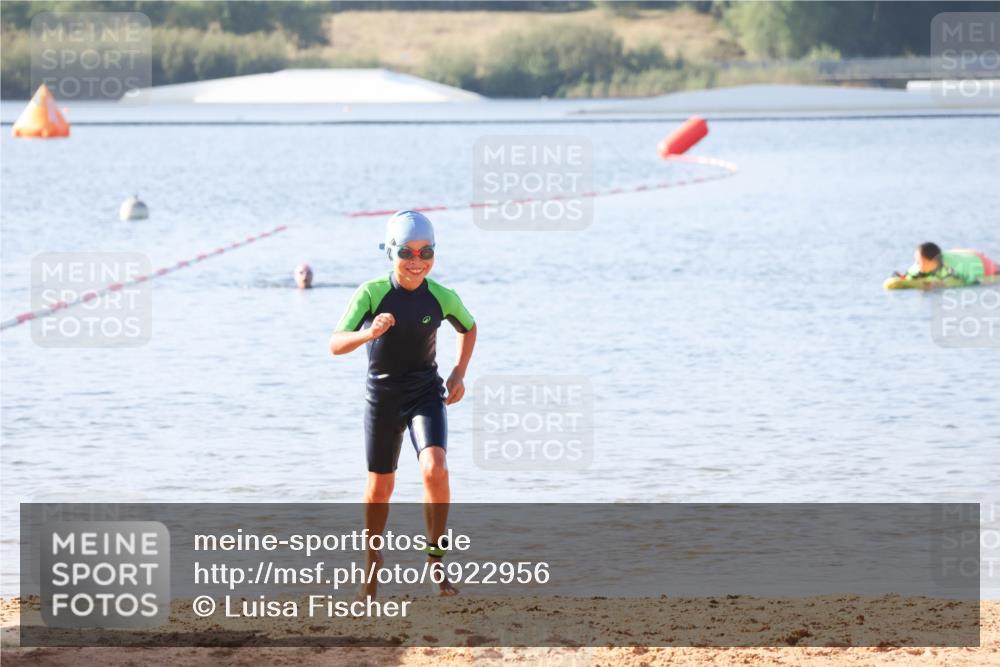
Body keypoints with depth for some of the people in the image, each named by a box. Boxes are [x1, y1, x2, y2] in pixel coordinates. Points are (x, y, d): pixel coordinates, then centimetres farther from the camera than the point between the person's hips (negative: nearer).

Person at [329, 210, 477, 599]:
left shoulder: (442, 298, -11)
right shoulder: (373, 293, -16)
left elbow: (469, 329, 12)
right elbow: (336, 345, -22)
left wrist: (459, 373, 0)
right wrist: (370, 333, -40)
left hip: (426, 394, 0)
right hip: (382, 396, 0)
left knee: (435, 470, -23)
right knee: (380, 486, 11)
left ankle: (435, 558, -7)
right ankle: (373, 561, 34)